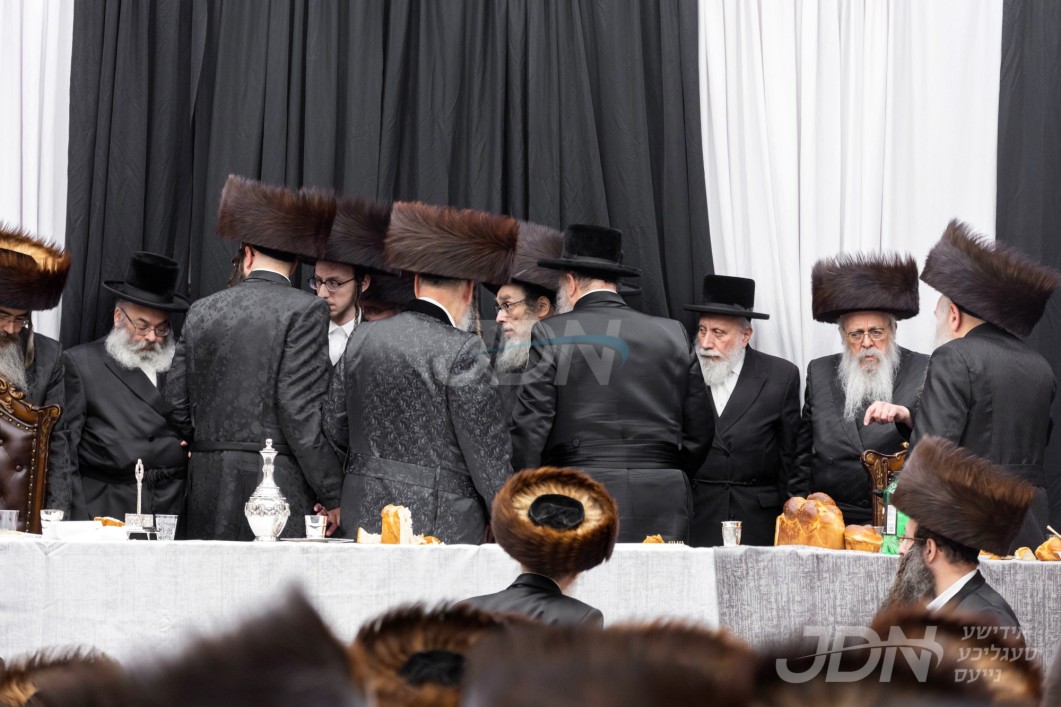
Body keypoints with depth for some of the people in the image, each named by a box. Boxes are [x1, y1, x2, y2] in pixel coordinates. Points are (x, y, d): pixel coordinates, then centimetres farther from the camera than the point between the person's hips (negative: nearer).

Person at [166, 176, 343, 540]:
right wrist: (332, 496, -6)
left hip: (208, 488, 5)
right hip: (277, 483, -5)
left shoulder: (202, 310, 12)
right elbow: (302, 411, -11)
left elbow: (176, 405, 12)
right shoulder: (304, 310, -4)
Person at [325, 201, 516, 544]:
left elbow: (334, 428, 13)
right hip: (441, 526, -6)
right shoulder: (463, 352, -11)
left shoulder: (361, 339, 7)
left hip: (364, 516, 6)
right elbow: (487, 451, -9)